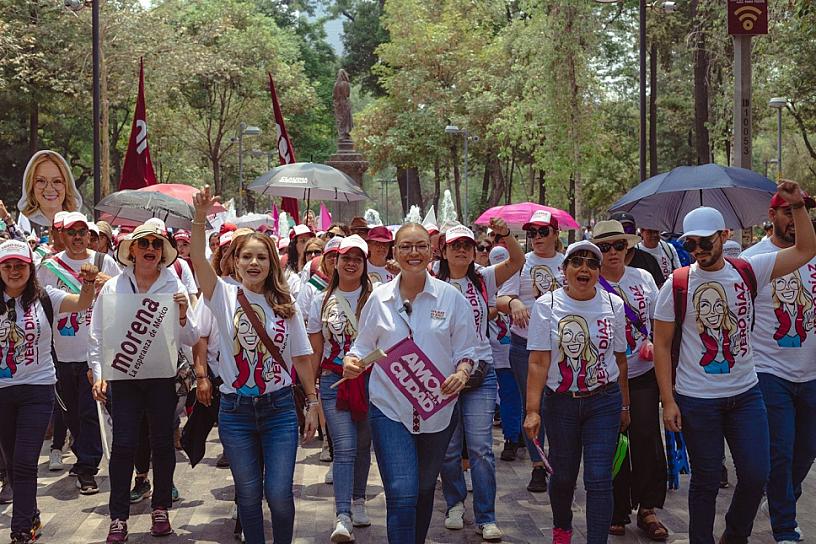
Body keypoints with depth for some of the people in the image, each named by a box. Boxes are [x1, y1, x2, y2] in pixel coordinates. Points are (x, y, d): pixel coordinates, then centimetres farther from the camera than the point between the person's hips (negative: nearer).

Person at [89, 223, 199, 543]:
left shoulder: (174, 287, 2)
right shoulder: (113, 287, 2)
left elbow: (190, 340, 2)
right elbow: (98, 335, 6)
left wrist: (182, 316, -17)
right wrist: (98, 373, -2)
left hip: (162, 375, 1)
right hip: (123, 375, 0)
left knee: (162, 442, 7)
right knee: (123, 444, -3)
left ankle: (160, 510, 22)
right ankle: (118, 518, 6)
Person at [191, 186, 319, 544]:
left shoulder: (284, 305, 2)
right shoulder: (225, 296, -3)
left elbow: (301, 357, 6)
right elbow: (198, 259, -20)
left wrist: (312, 402, 4)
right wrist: (200, 218, -35)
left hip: (279, 408, 0)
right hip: (236, 410, 0)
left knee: (279, 493, -1)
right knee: (248, 493, 9)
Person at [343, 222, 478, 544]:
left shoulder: (451, 297, 0)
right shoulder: (379, 298, 0)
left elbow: (465, 349, 3)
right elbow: (364, 345, 8)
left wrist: (462, 372, -17)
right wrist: (351, 361, -14)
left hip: (438, 407, 2)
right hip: (390, 408, -2)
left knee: (424, 490, 18)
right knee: (401, 494, -14)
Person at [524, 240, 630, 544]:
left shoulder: (613, 305, 0)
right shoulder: (547, 305, -6)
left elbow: (620, 359, 9)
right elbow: (538, 363, -9)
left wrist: (624, 406, 13)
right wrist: (532, 411, -14)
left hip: (604, 401, 0)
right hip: (560, 402, 0)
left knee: (599, 479, -8)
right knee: (563, 475, 14)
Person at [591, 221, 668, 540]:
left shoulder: (643, 278, 5)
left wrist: (653, 342, -3)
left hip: (643, 374, 2)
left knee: (647, 437, -4)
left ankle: (647, 509, 10)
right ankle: (618, 512, 19)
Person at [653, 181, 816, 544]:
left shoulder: (748, 272, -1)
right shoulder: (677, 285, -7)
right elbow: (661, 345, -5)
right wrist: (668, 400, -9)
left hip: (746, 395, 3)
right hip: (696, 401, -3)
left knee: (756, 475, 4)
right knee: (706, 481, 6)